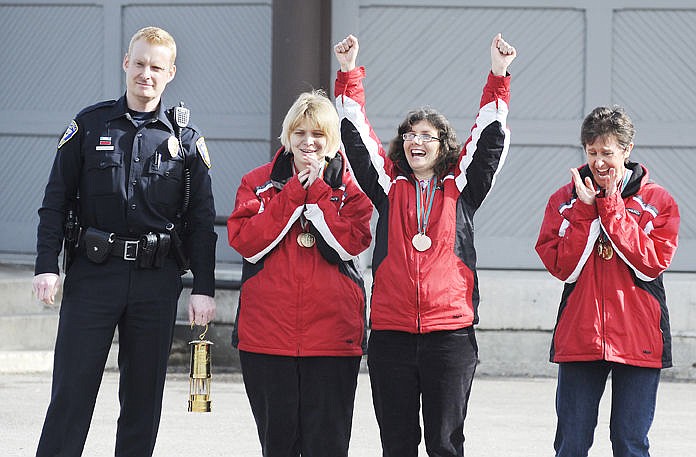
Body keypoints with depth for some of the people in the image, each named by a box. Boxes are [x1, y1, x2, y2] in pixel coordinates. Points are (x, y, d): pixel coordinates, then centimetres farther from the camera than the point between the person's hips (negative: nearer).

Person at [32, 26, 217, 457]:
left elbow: (202, 221, 6)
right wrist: (47, 266, -4)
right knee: (72, 389, -3)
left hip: (157, 279, 1)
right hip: (93, 274, -1)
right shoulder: (90, 125, 5)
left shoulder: (187, 139, 6)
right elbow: (56, 201, 5)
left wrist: (204, 289, -1)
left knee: (144, 395, 6)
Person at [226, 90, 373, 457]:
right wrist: (295, 193, -9)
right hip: (267, 330, 1)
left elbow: (350, 244, -9)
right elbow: (245, 241, -7)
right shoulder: (259, 182, 9)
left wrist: (315, 191, -10)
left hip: (331, 330, -1)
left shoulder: (349, 186, 7)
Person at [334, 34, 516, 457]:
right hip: (391, 332, 1)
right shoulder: (390, 187, 11)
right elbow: (356, 136, 7)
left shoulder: (460, 188, 9)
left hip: (450, 331, -1)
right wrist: (349, 75, -1)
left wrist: (499, 77, -7)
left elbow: (490, 139, 2)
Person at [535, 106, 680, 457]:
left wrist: (611, 207, -11)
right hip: (579, 339, 1)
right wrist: (585, 210, -11)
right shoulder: (565, 200, 6)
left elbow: (651, 263, -11)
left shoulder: (658, 201, 3)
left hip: (638, 340, -1)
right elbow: (562, 267, -4)